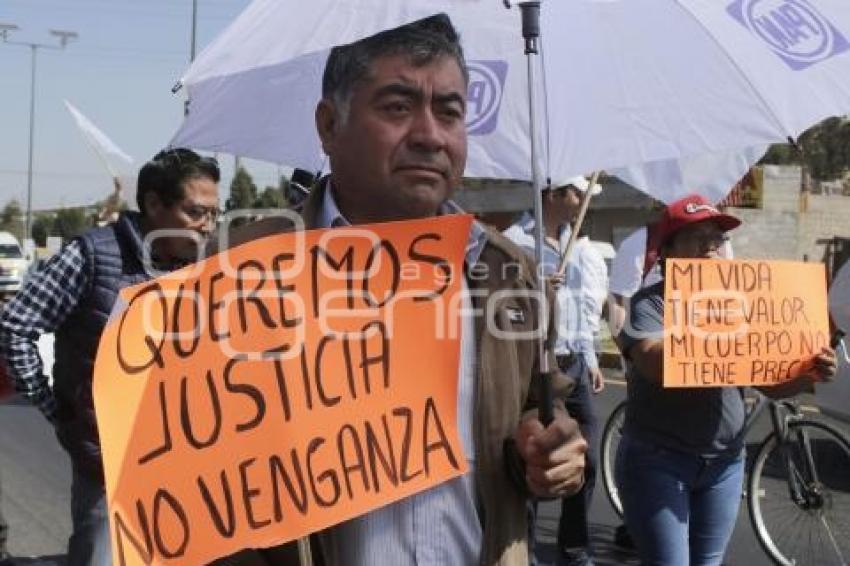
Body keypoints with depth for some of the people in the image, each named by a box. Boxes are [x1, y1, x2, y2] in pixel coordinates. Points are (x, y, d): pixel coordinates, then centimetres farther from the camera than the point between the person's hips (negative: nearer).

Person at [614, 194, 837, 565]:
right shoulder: (650, 303, -8)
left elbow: (771, 381, 5)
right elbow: (654, 362, -27)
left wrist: (808, 376, -16)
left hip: (724, 462, 5)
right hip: (658, 462, -5)